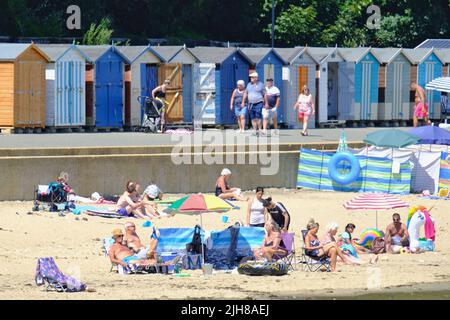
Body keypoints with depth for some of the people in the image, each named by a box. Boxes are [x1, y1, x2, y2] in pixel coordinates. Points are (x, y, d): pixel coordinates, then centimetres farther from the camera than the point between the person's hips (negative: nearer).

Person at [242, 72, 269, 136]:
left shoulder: (261, 85, 0)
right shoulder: (249, 85, 12)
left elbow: (265, 94, 1)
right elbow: (245, 94, 19)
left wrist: (266, 103, -3)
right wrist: (243, 102, 14)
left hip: (259, 103, -5)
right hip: (251, 104, 5)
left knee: (258, 117, -13)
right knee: (253, 118, 5)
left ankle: (260, 130, -8)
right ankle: (255, 130, 9)